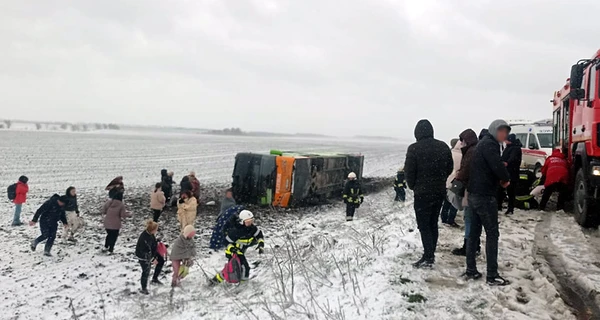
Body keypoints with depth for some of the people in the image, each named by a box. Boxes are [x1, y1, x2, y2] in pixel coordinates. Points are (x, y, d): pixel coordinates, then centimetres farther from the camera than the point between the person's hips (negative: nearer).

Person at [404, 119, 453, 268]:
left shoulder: (414, 148, -13)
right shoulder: (443, 147, 4)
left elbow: (409, 172, -11)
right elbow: (449, 168, 9)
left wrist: (413, 186, 6)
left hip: (422, 193, -6)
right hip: (440, 192, 6)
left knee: (424, 225, 1)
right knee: (433, 224, 15)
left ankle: (428, 258, -1)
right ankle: (431, 255, 20)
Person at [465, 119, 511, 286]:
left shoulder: (484, 143, 19)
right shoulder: (489, 144, -12)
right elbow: (497, 165, -24)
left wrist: (500, 179, 3)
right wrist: (506, 179, -5)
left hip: (475, 194, 10)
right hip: (484, 195, -10)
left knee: (474, 232, 12)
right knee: (492, 234, -4)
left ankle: (471, 270, 18)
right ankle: (492, 276, 0)